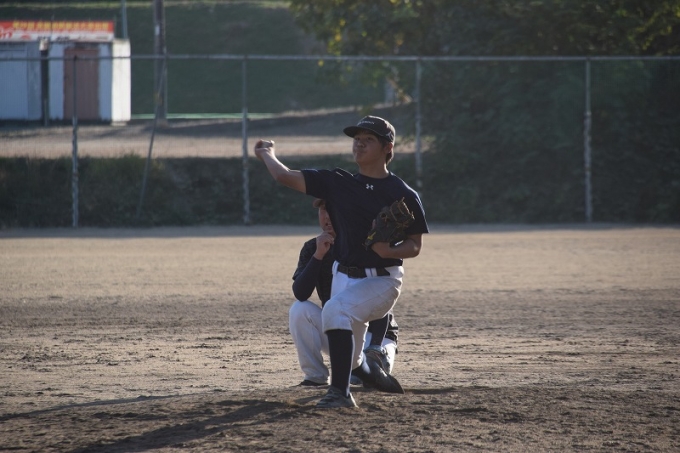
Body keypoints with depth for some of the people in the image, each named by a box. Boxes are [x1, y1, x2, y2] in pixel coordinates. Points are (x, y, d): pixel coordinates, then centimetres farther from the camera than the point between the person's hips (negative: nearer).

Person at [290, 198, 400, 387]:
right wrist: (318, 255, -29)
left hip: (375, 332, -4)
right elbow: (300, 294, -18)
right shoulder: (312, 248, -3)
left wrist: (374, 348, -31)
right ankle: (316, 377, -12)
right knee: (299, 310, -23)